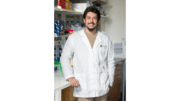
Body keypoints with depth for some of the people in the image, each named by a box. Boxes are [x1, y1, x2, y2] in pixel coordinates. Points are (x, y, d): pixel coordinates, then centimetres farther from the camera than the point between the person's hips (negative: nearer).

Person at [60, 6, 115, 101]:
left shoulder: (105, 39, 8)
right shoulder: (74, 38, 2)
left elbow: (110, 62, 12)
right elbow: (65, 58, 6)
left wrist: (110, 82, 9)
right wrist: (70, 77, -5)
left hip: (102, 86, 2)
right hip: (83, 87, -2)